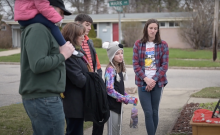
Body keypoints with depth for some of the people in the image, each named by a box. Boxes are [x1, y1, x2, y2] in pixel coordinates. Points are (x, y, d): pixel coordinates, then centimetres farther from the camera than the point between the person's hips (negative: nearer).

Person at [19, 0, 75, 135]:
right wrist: (63, 55, -14)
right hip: (44, 99, -11)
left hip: (42, 97, 11)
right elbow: (38, 65, -26)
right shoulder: (38, 29, -16)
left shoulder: (44, 29, 18)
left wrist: (60, 52, 5)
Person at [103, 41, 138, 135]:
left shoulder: (120, 68, 8)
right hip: (112, 105, -8)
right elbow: (110, 90, -23)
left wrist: (130, 97, 1)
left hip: (118, 104, 8)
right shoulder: (110, 69, -16)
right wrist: (127, 99, -22)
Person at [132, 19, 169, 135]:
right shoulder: (138, 44, 5)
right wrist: (146, 79, -11)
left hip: (157, 82, 1)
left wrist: (154, 80, -11)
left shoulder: (163, 45, 4)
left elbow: (165, 65, -1)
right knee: (148, 113, -5)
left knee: (155, 112, 6)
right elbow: (135, 64, 0)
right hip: (143, 83, 0)